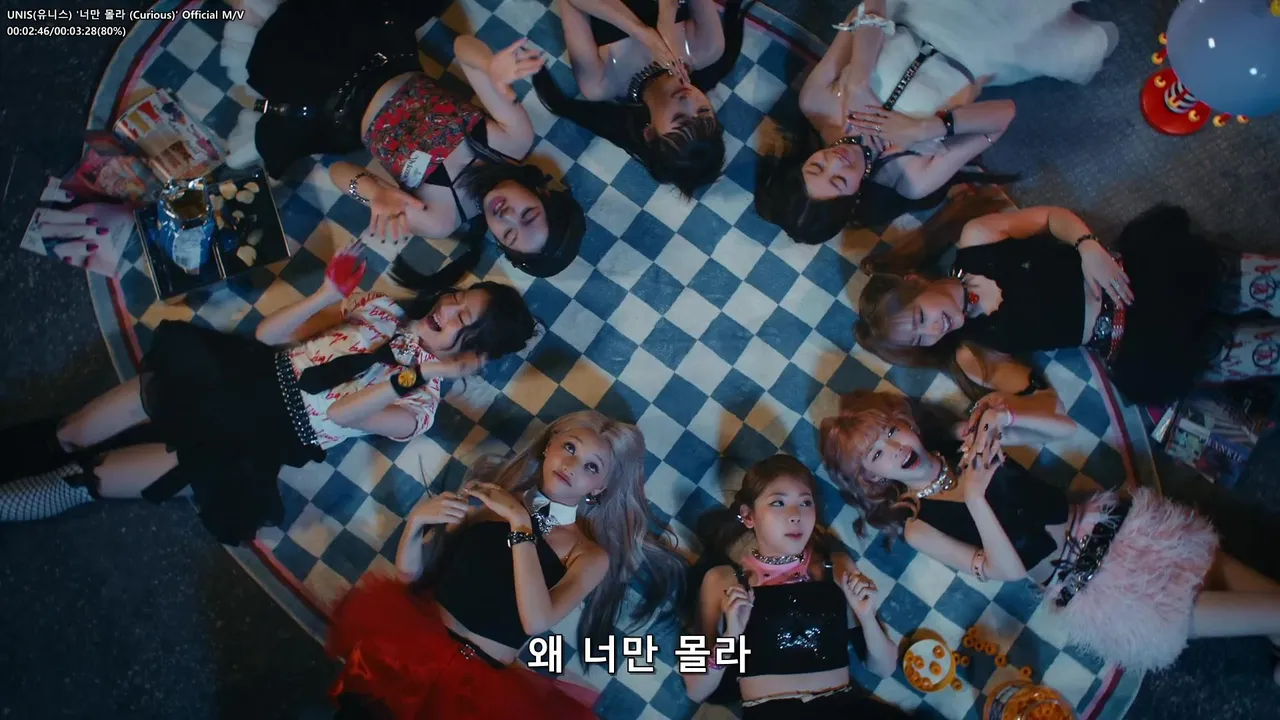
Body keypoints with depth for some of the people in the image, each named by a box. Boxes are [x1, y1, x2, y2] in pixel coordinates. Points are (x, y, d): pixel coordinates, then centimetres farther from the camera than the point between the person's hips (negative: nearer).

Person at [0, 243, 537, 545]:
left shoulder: (420, 404, -7)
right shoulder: (383, 309, 5)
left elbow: (340, 415, -24)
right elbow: (268, 334, 5)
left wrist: (419, 372, -27)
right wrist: (327, 294, -12)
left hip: (260, 440, -4)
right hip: (245, 374, 4)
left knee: (84, 477, -10)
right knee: (64, 440, -9)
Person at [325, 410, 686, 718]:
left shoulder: (591, 555, 0)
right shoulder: (489, 496, 7)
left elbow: (536, 622, -19)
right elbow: (409, 574, 11)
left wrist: (520, 523, -18)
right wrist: (417, 519, -9)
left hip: (481, 677, -3)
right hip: (416, 640, 3)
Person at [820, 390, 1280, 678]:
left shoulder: (964, 439, 4)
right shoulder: (915, 524, -8)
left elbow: (1066, 428, 6)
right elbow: (1008, 569, -16)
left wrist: (1006, 418, -13)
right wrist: (972, 497, -28)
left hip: (1100, 522, 5)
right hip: (1081, 585, -5)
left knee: (1220, 566, -4)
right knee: (1190, 608, -14)